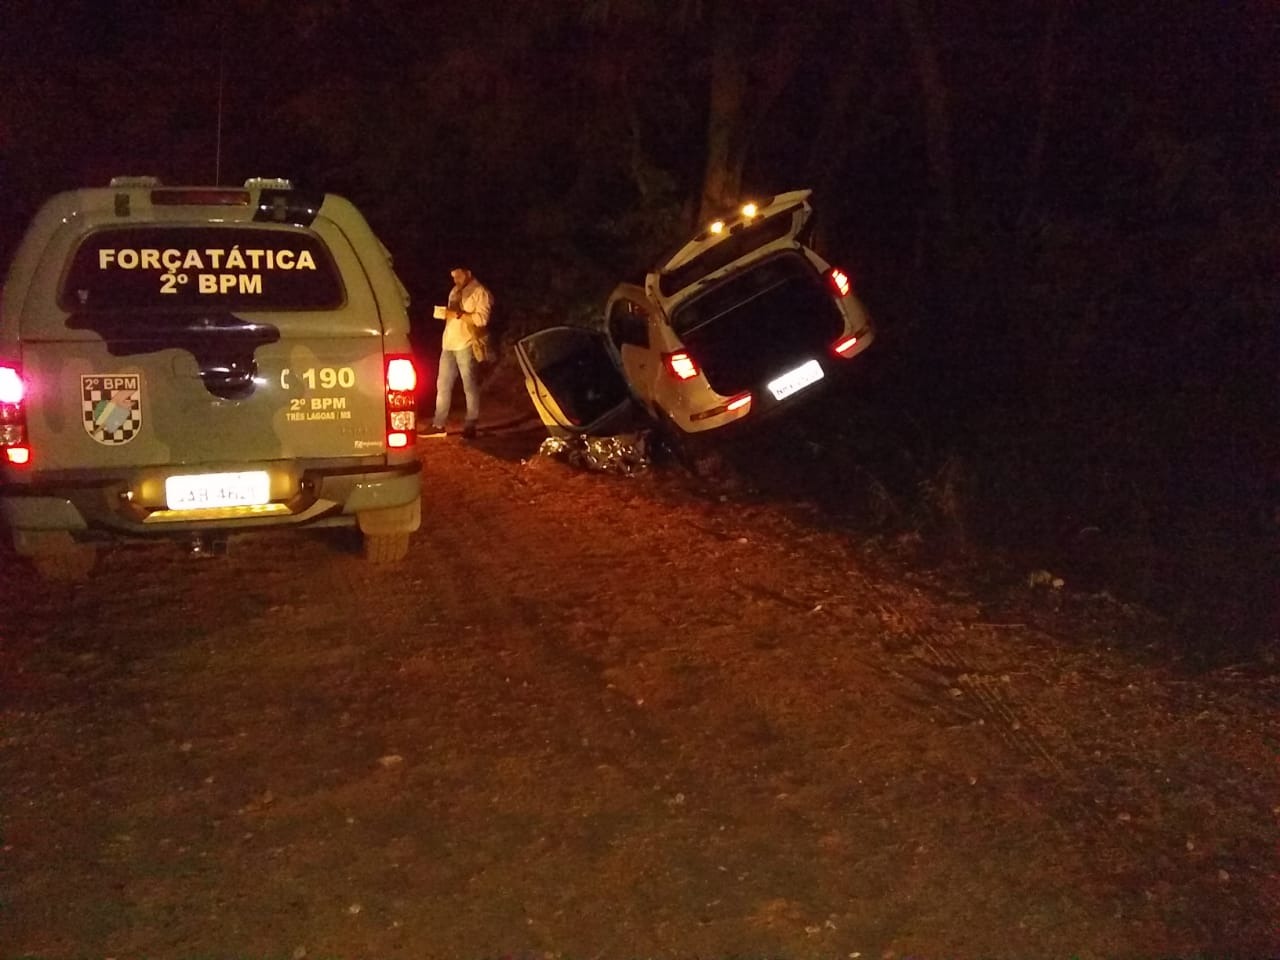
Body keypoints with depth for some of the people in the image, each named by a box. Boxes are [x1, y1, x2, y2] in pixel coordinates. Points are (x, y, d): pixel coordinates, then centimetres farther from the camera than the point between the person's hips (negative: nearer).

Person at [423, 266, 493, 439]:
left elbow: (482, 318, -16)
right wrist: (445, 313, 10)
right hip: (448, 344, 8)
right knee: (443, 384, 7)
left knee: (469, 386, -2)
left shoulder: (480, 292, -5)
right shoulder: (455, 292, 20)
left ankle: (470, 425, 4)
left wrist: (458, 314, -18)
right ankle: (438, 425, 11)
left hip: (466, 346, -8)